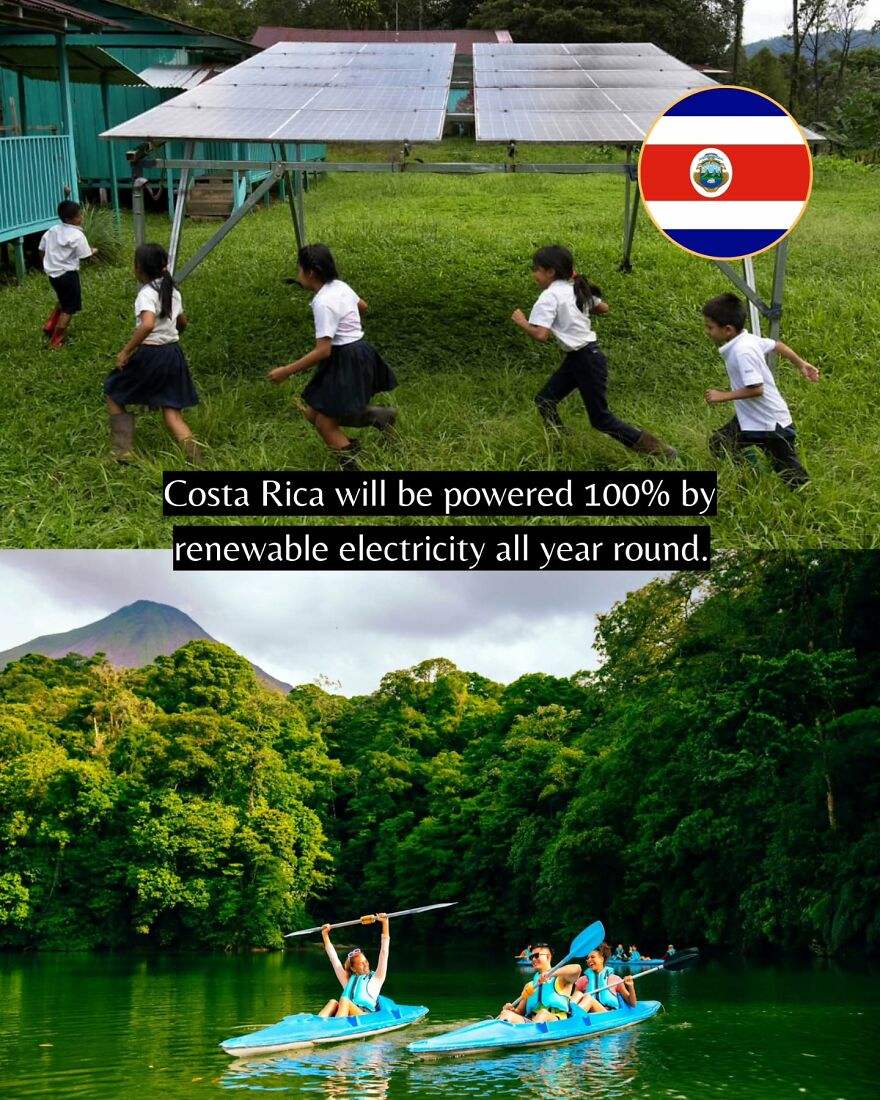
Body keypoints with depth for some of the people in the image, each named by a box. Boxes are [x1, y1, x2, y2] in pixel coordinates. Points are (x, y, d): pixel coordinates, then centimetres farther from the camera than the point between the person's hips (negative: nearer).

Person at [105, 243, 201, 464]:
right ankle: (193, 455, -12)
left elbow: (147, 325, -31)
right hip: (173, 354, 7)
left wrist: (126, 351, -24)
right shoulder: (172, 291, 10)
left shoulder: (147, 294, -14)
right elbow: (182, 323, 24)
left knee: (114, 394, 14)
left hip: (150, 355, -7)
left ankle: (122, 452, 9)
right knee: (171, 411, 7)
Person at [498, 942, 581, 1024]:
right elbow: (520, 1011, 24)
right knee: (507, 1014, -23)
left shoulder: (560, 980, 12)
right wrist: (513, 1010, -1)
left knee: (543, 1013, -38)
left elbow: (576, 968, -11)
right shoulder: (530, 986, 29)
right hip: (530, 1022, 4)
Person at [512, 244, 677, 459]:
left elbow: (541, 335, -26)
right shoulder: (576, 288, 8)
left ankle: (652, 447, 2)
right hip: (577, 358, 9)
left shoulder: (549, 296, -17)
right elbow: (603, 308, 19)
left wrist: (522, 322, -9)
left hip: (586, 361, -9)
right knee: (545, 400, 12)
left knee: (601, 419, -1)